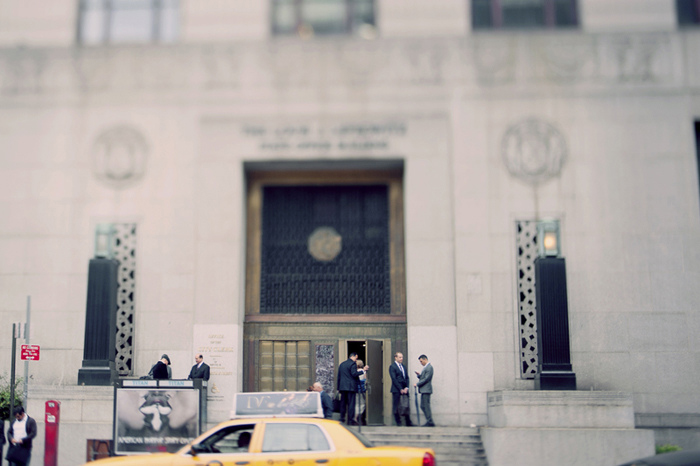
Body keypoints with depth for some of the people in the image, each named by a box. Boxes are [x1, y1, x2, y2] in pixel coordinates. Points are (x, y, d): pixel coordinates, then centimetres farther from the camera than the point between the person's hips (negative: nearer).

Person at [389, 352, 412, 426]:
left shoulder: (403, 366, 18)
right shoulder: (392, 367, -4)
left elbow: (407, 378, 14)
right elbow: (394, 379, -10)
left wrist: (406, 388, -1)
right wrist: (400, 389, -13)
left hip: (404, 390, 6)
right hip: (396, 390, -6)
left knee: (407, 406, 4)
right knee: (396, 407, -1)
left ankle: (408, 422, 10)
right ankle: (398, 422, 6)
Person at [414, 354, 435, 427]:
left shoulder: (429, 367, -12)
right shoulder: (425, 367, 20)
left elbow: (426, 379, -18)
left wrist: (417, 384, -15)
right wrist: (419, 375, 6)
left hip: (426, 390, -10)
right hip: (423, 390, 10)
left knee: (426, 405, -8)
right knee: (423, 406, 10)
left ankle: (430, 422, -5)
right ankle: (429, 421, 14)